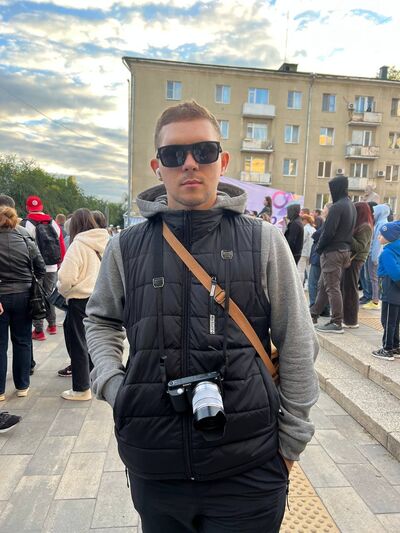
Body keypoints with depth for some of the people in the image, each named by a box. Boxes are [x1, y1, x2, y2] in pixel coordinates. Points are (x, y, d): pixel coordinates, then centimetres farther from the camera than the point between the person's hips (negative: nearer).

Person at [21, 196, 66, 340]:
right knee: (49, 295, 19)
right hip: (52, 268, 4)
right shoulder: (53, 223, 5)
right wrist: (59, 263, 18)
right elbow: (62, 246, 7)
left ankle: (38, 331, 8)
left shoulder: (26, 224, -9)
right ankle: (52, 325, 27)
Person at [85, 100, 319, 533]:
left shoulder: (264, 242, -6)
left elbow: (296, 347, -1)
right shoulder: (125, 248, -2)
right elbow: (100, 320, 14)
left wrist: (292, 440, 2)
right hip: (153, 468, 3)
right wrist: (111, 383, -1)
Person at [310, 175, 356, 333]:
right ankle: (313, 315, 26)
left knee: (332, 287, -3)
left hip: (332, 251, -9)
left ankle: (337, 323, 2)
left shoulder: (337, 207, -17)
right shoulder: (351, 206, 13)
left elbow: (328, 232, -19)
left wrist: (319, 248, -6)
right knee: (323, 284, 16)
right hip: (345, 250, 9)